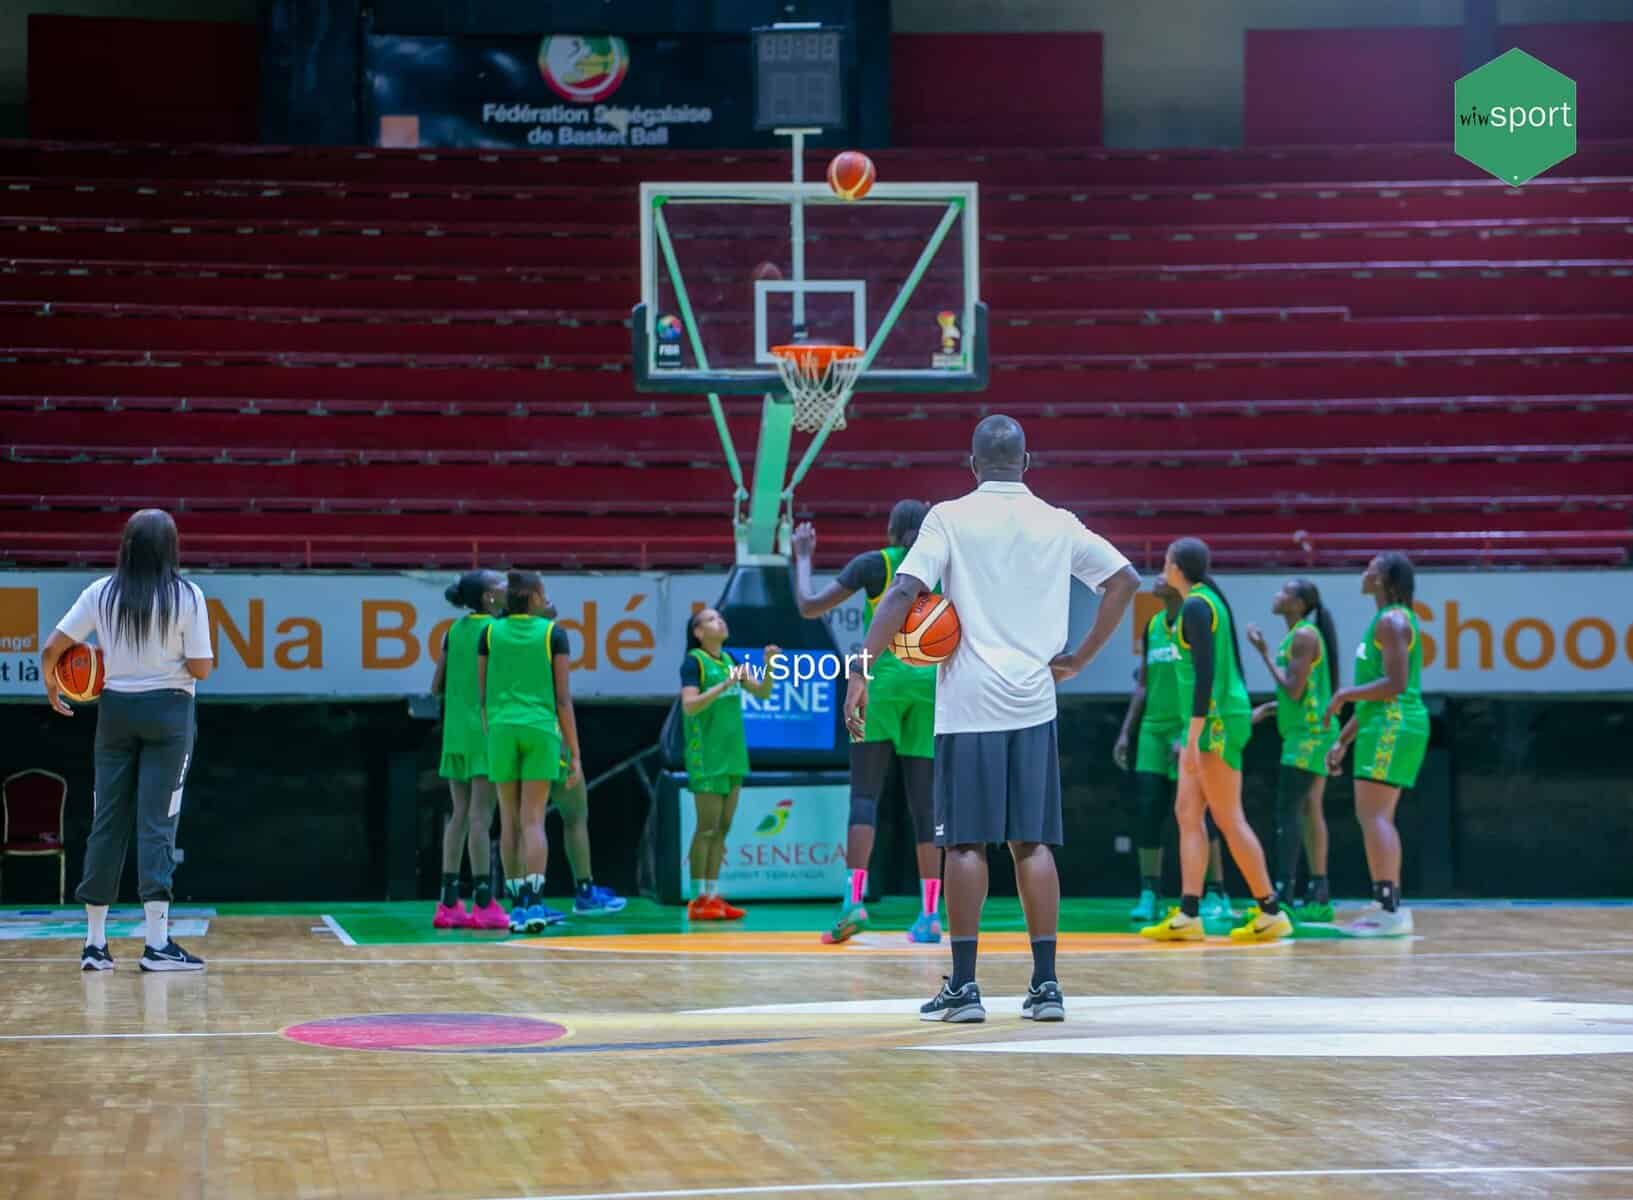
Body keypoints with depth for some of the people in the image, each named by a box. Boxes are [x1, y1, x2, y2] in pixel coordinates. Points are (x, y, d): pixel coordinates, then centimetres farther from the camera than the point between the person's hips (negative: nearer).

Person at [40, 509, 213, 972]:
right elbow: (201, 669, -10)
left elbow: (51, 649, -1)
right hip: (168, 710, -3)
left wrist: (51, 689, 18)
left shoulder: (101, 594, 0)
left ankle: (95, 942, 11)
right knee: (156, 823, -3)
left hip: (115, 709, 3)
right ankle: (157, 943, -8)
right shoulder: (187, 596, -8)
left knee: (107, 821, 8)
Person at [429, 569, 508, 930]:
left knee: (460, 815, 8)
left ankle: (449, 903, 7)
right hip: (486, 729, -7)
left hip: (456, 731, 7)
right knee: (480, 816, -7)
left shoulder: (455, 630, 11)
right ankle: (483, 903, -7)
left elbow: (436, 687, 13)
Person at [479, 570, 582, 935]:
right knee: (533, 821, -4)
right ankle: (534, 905, -15)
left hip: (501, 729, 2)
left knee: (510, 822, 9)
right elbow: (563, 697, 0)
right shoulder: (553, 634, 1)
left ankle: (519, 905, 12)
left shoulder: (490, 634, 8)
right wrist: (574, 752, 2)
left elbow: (482, 694, 8)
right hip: (541, 728, -2)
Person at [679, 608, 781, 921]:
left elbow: (763, 693, 16)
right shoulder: (693, 662, -6)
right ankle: (699, 899, -3)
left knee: (722, 828, 6)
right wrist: (725, 685, -24)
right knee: (707, 828, -7)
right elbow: (689, 705, -17)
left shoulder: (729, 661, 15)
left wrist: (769, 665, -1)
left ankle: (713, 896, 9)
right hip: (706, 757, -7)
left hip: (732, 755, 7)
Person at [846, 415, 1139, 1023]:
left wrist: (861, 671, -12)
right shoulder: (1058, 523, 8)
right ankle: (1046, 984, 6)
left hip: (968, 704, -3)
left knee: (966, 842, 2)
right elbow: (1125, 580, 10)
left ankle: (963, 985, 1)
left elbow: (902, 592, -12)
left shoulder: (949, 517, -2)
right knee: (1033, 842, 7)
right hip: (1033, 702, 3)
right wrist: (1081, 659, 13)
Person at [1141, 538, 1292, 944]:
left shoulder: (1195, 606, -13)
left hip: (1215, 719, -10)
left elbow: (1206, 671, -20)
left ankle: (1270, 912, -2)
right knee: (1187, 814, 7)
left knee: (1229, 820, -6)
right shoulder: (1210, 599, 15)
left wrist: (1195, 732, -23)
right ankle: (1188, 915, 4)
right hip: (1217, 718, 10)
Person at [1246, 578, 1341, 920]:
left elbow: (1294, 690, -18)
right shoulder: (1300, 635, 17)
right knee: (1309, 812, 10)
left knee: (1288, 811, -13)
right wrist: (1268, 708, 15)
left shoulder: (1304, 636, -13)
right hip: (1310, 732, 10)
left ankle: (1283, 895, -18)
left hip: (1309, 733, -10)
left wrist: (1265, 653, -11)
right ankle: (1319, 898, 12)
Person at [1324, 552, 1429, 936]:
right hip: (1388, 724, 11)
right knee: (1377, 818, 13)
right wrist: (1344, 739, 27)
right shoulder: (1390, 620, 21)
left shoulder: (1392, 621, -12)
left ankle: (1390, 909, -20)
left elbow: (1395, 684, -23)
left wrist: (1345, 695, -12)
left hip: (1392, 726, -11)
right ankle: (1388, 905, 15)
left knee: (1373, 816, -14)